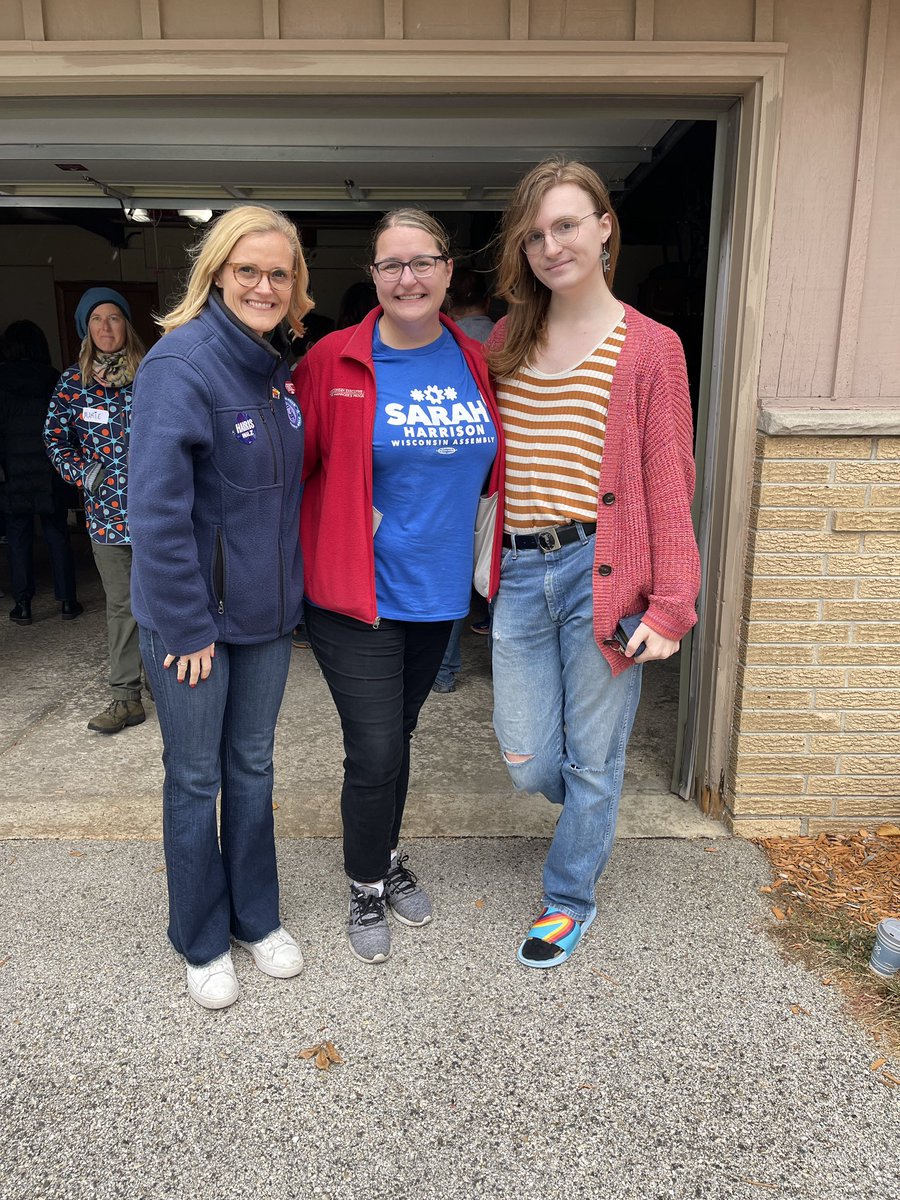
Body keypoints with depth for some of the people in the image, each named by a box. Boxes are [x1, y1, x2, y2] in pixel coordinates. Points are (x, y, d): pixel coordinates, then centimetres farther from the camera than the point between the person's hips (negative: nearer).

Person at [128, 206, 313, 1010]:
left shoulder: (279, 367, 5)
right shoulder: (181, 364, -18)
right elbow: (156, 510, -21)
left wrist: (290, 586, 8)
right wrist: (187, 626, -19)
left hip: (266, 611, 6)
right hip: (191, 617, -6)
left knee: (253, 766, 18)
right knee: (195, 777, 11)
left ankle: (257, 915, 38)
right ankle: (203, 941, 32)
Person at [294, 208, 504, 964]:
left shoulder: (472, 362, 4)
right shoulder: (334, 360, -9)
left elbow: (490, 467, 15)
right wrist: (349, 522, -9)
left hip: (438, 590, 4)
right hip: (358, 594, -4)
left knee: (398, 735, 19)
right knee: (375, 749, -1)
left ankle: (389, 857, 42)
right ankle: (367, 889, 26)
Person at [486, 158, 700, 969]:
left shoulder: (650, 346, -1)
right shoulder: (506, 343, 12)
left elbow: (669, 483, -3)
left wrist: (671, 605, -8)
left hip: (604, 573, -3)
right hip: (521, 575, 4)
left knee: (592, 757, 9)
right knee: (528, 763, 9)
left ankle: (570, 899, 33)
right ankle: (592, 810, 44)